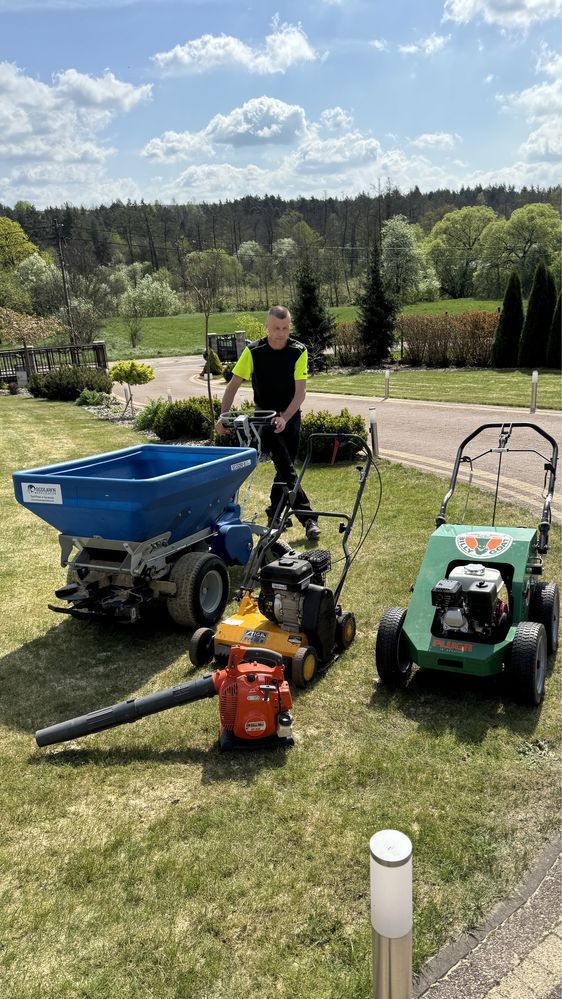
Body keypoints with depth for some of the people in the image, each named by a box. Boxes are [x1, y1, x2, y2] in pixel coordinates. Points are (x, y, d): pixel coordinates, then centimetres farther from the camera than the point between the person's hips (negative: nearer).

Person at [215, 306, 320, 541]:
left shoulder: (299, 352, -12)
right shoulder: (253, 351, -14)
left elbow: (300, 392, -16)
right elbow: (233, 385, -10)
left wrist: (284, 418, -29)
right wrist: (223, 415, -21)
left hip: (291, 416, 2)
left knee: (286, 466, 9)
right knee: (286, 468, -13)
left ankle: (274, 515, 25)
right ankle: (308, 517, -13)